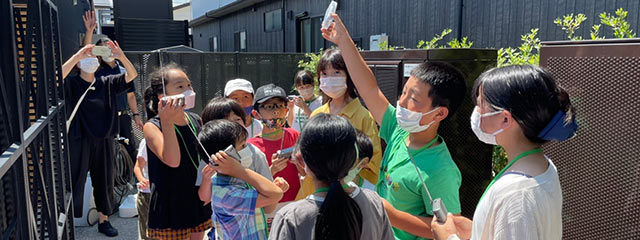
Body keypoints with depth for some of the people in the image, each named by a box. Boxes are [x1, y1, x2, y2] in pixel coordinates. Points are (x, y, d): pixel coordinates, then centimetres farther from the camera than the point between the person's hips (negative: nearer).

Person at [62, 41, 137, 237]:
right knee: (74, 183, 1)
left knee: (104, 182, 13)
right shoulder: (71, 84, -4)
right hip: (79, 141, -3)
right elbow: (58, 76, -25)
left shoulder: (107, 83, 5)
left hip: (104, 141, 4)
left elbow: (132, 75, -4)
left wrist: (121, 57, -20)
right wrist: (77, 55, -30)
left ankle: (104, 220, 28)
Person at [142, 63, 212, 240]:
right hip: (170, 207, -5)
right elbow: (172, 160, -28)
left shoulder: (196, 120, 3)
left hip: (198, 202, 6)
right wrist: (167, 122, -34)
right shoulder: (152, 127, -13)